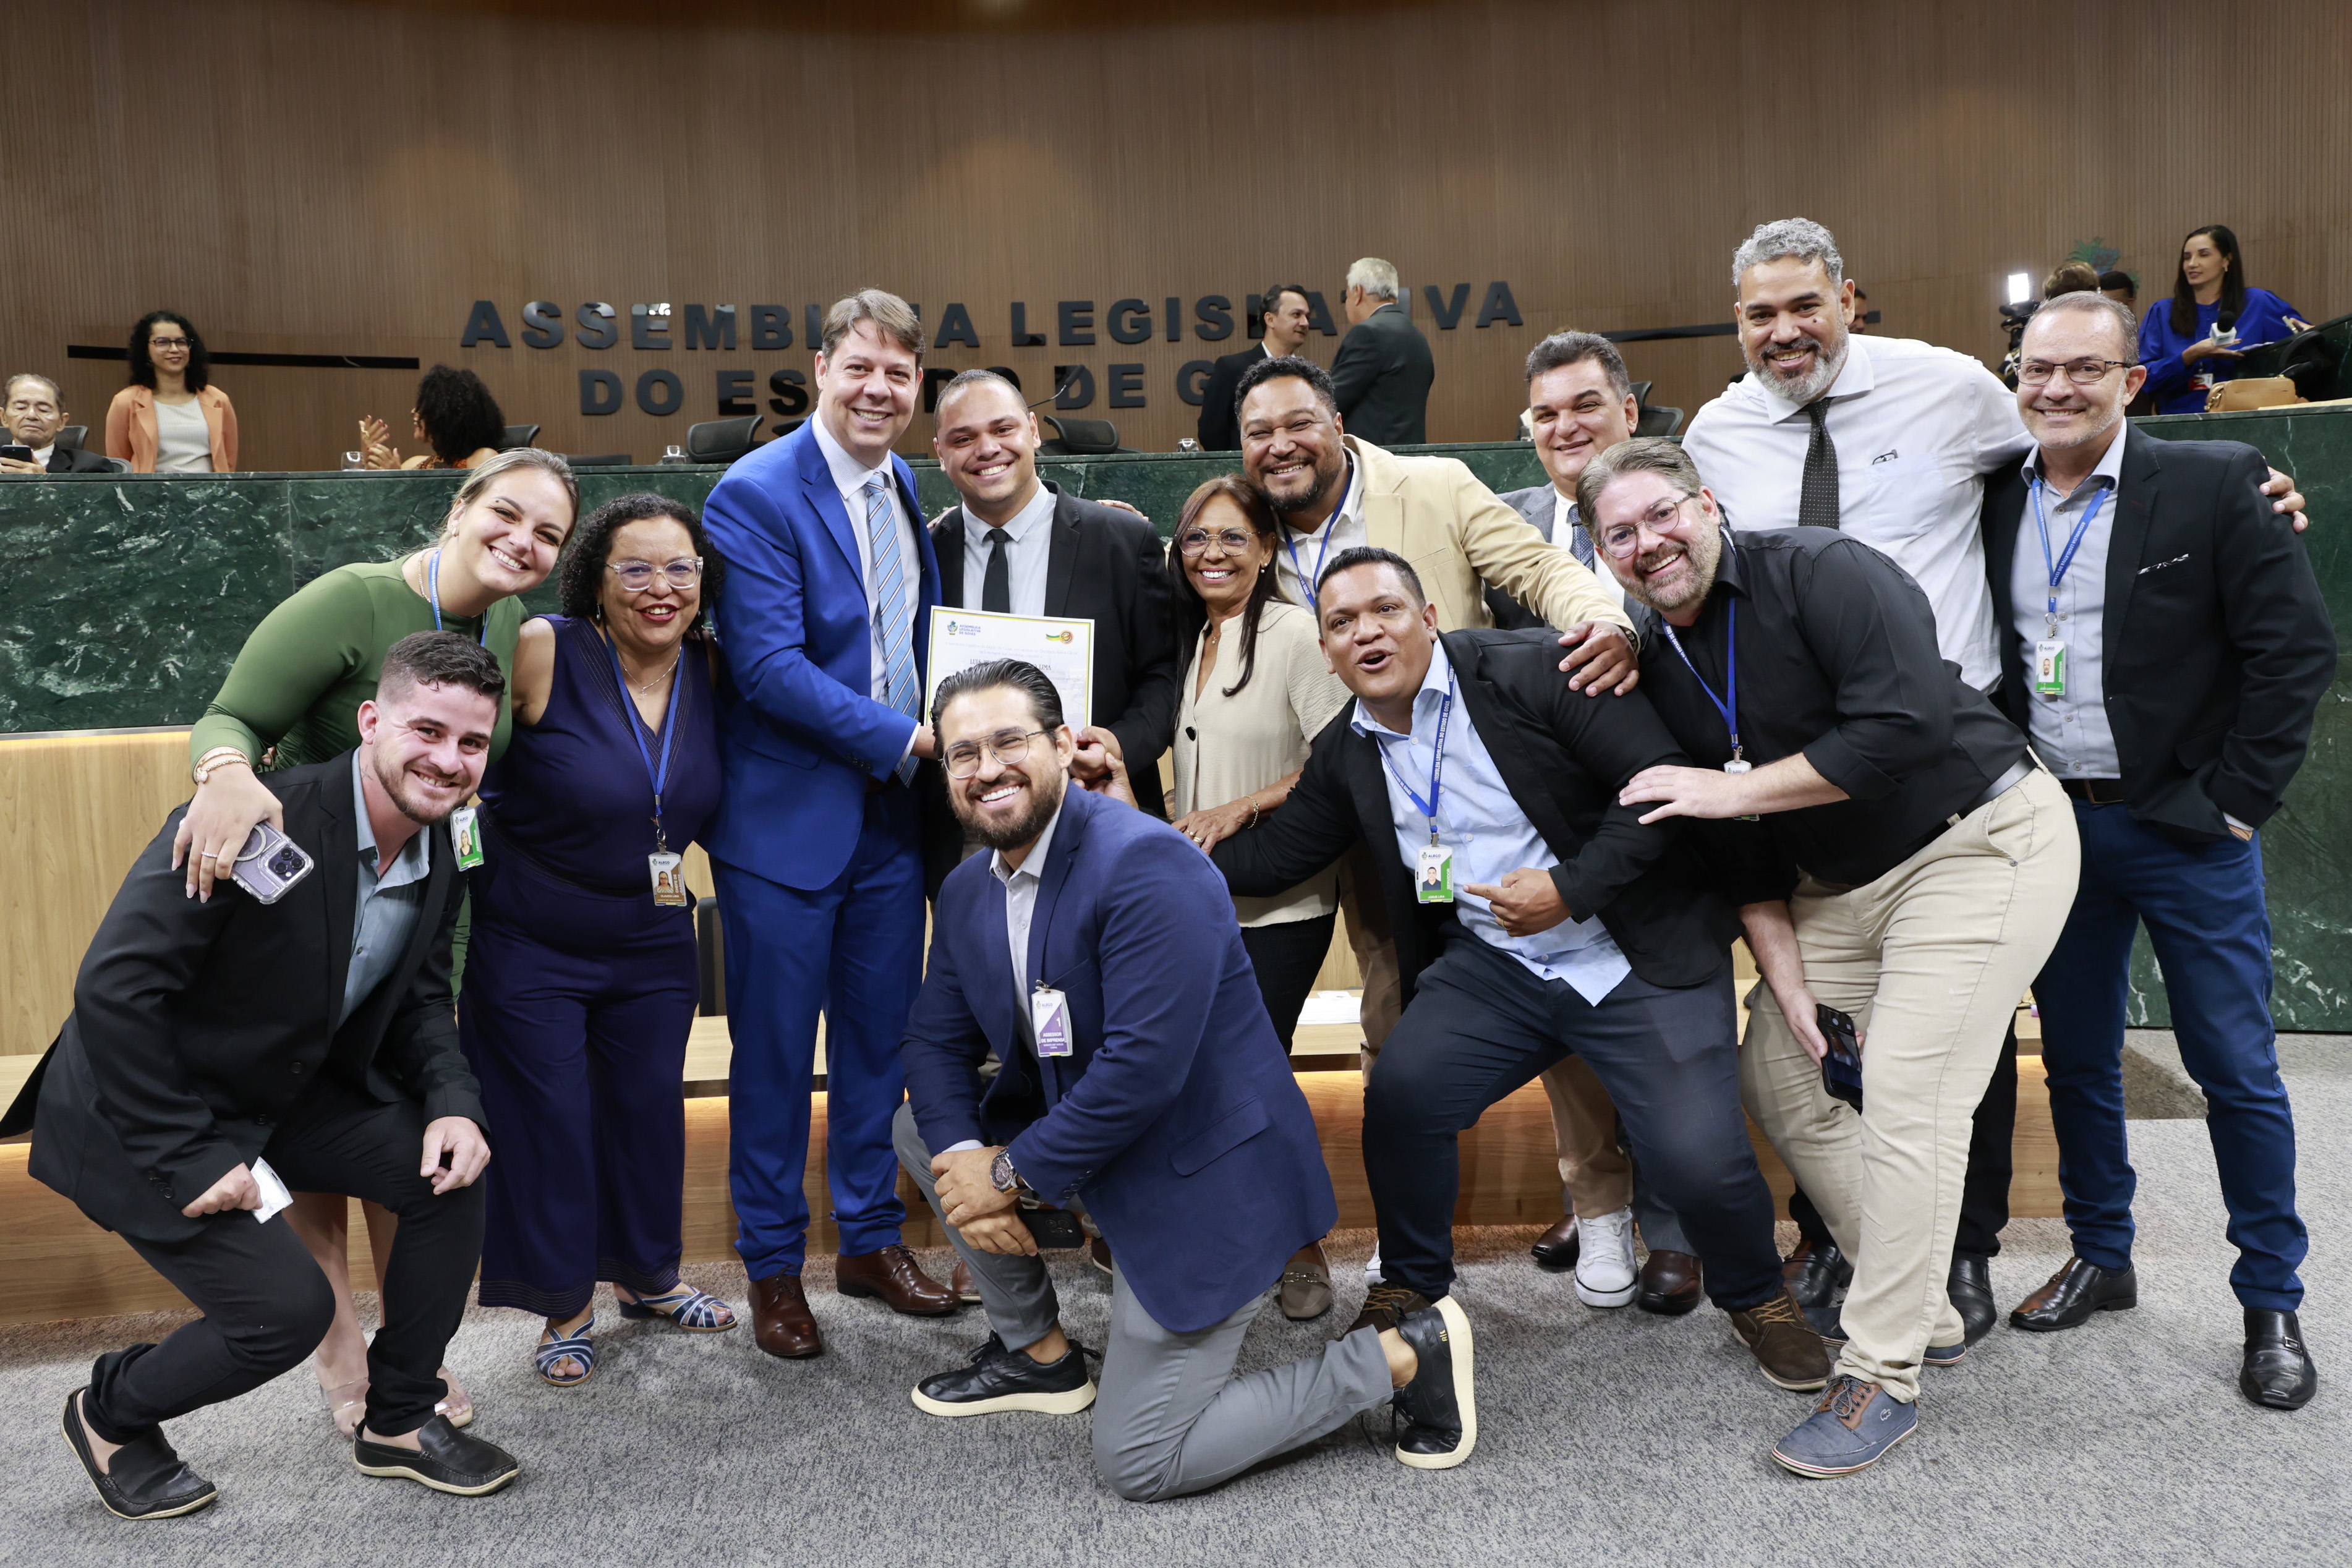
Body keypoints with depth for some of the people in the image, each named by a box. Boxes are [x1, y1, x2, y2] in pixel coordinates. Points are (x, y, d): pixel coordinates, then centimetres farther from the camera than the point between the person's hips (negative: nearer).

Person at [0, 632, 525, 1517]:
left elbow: (417, 998, 7)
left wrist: (454, 1102, -13)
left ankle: (400, 1418, 11)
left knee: (449, 1168, -8)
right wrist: (186, 1159, -25)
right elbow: (114, 987, -29)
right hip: (144, 1116, -7)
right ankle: (112, 1413, 21)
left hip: (284, 1095, 7)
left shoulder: (440, 855, -5)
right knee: (287, 1308, -12)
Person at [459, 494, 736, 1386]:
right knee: (548, 1119, 8)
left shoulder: (710, 670, -5)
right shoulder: (543, 655, -21)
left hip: (653, 943, 5)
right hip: (529, 942, -4)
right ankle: (565, 1309, 28)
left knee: (650, 1108, 15)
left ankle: (647, 1275, 39)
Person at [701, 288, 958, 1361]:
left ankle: (871, 1237, 31)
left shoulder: (906, 488, 9)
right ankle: (773, 1264, 23)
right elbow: (768, 666, -20)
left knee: (882, 1036, 15)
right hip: (787, 817, -6)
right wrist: (905, 737, -20)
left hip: (894, 810, 6)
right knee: (775, 1050, 6)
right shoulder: (755, 495, -13)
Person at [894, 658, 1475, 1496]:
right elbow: (937, 1040, 7)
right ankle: (1038, 1353, 18)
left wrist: (1013, 1173, -19)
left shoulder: (1146, 863, -25)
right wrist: (962, 1160, -13)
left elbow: (1144, 1066, -30)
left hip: (1204, 1175, -8)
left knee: (1138, 1464, -7)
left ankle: (1401, 1356, 5)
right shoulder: (968, 889, 3)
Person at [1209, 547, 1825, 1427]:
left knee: (1700, 1156, -14)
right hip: (1490, 967, 4)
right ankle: (1412, 1288, 11)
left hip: (1642, 957, -4)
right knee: (1401, 1093, -17)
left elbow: (1664, 778, -16)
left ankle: (1757, 1299, 20)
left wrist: (1569, 888, -21)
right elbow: (1275, 854, 12)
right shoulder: (1345, 754, 6)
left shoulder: (1532, 672, -13)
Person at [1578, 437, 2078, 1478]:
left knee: (1906, 1093, -15)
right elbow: (1736, 850, 5)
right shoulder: (1657, 663, 2)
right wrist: (1788, 982, 0)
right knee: (1777, 1077, 7)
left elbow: (1907, 723, -31)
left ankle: (1884, 1374, -2)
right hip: (1840, 882, 8)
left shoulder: (1820, 572, -18)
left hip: (1982, 838, -8)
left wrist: (1739, 786, -24)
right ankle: (1920, 1309, 24)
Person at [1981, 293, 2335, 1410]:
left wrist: (2237, 799, -11)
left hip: (2185, 827, -4)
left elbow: (2297, 647, -9)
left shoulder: (2216, 485, -8)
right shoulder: (1995, 504, 3)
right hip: (2053, 823, 4)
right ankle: (2100, 1258, 30)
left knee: (2236, 1068, 4)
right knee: (2074, 1057, 13)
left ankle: (2272, 1305, 18)